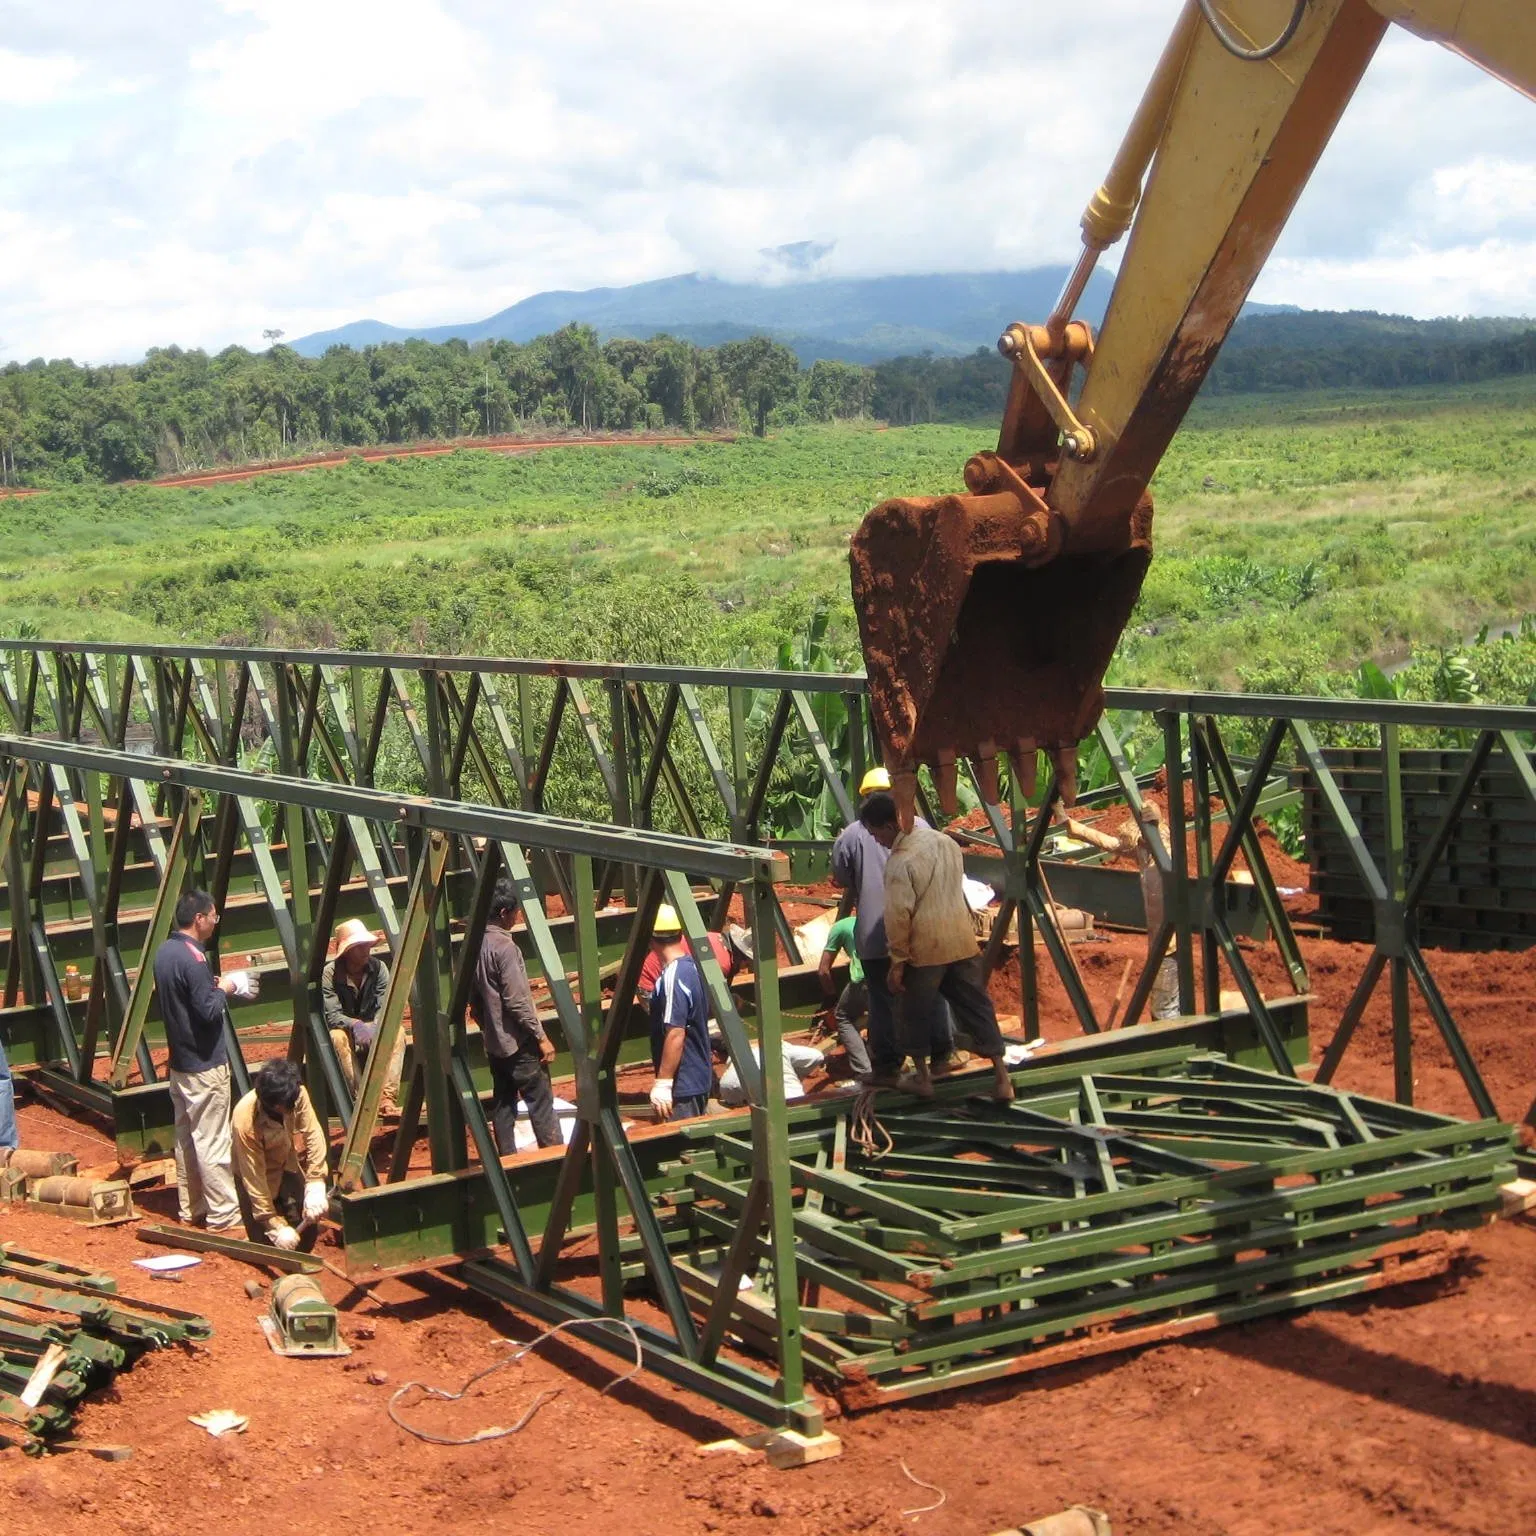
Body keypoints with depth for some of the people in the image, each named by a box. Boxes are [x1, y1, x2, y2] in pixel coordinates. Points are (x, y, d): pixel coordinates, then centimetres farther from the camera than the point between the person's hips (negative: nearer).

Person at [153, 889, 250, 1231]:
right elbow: (209, 1012, -23)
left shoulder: (164, 952, 7)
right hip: (204, 1065, -9)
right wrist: (223, 990, -6)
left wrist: (212, 985, 9)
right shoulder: (193, 958, -21)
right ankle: (223, 1214, 0)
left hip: (179, 1062, 9)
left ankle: (190, 1207, 23)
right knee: (212, 1140, -4)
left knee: (186, 1136, 15)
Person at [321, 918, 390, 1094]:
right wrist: (355, 1025, -43)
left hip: (370, 1026, 2)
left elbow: (385, 1008, -16)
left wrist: (375, 1027, -37)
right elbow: (331, 1015, -24)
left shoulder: (378, 967, -10)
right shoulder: (329, 973, -18)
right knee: (338, 1038, -36)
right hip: (344, 1027, -2)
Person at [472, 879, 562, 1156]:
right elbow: (517, 1001, -20)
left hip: (494, 1042, 8)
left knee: (503, 1104, 11)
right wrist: (541, 1037, -15)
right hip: (518, 1042, -8)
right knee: (540, 1102, -4)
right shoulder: (504, 947, -19)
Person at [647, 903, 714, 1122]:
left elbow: (676, 1034, -25)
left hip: (682, 1086, -9)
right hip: (700, 1078, 9)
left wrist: (662, 1083, -22)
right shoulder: (693, 965, 6)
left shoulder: (673, 977, -22)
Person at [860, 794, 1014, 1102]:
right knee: (978, 1008, 9)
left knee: (917, 1012, 13)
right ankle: (1001, 1077, 8)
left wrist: (897, 962, -11)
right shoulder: (946, 841, 6)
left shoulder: (901, 861, -18)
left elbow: (898, 916, -18)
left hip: (925, 949, -6)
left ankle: (922, 1077, 22)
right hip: (962, 940, 6)